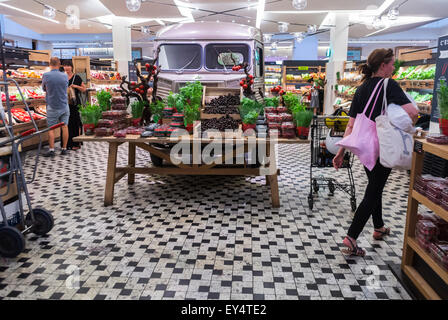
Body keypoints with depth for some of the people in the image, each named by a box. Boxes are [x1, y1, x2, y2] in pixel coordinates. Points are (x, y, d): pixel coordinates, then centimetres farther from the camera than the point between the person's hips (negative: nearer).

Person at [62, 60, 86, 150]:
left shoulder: (76, 77, 1)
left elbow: (84, 89, 3)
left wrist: (76, 86, -11)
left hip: (75, 104, -4)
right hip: (65, 103, 4)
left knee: (75, 123, -4)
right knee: (66, 123, 4)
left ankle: (76, 143, 3)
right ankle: (68, 143, 11)